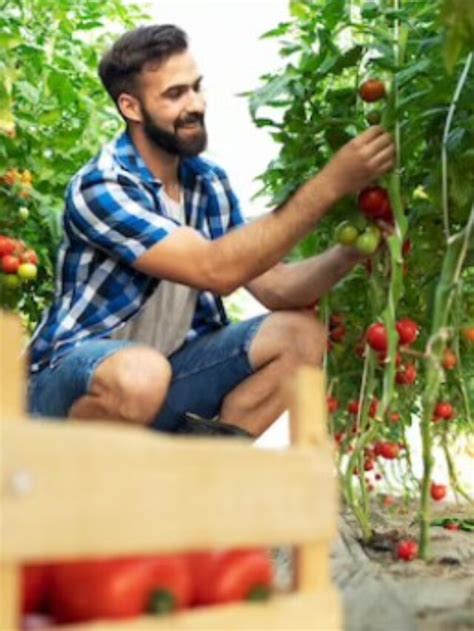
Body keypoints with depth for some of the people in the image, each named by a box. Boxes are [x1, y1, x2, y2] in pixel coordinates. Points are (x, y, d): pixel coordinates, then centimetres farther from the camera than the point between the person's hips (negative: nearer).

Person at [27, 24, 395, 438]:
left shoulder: (210, 182, 0)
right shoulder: (99, 189, -23)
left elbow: (273, 286, -2)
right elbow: (216, 270, -33)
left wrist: (349, 251, -21)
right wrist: (330, 184, -33)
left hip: (172, 366, 7)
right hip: (73, 381, -6)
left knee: (300, 333, -9)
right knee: (140, 373, -40)